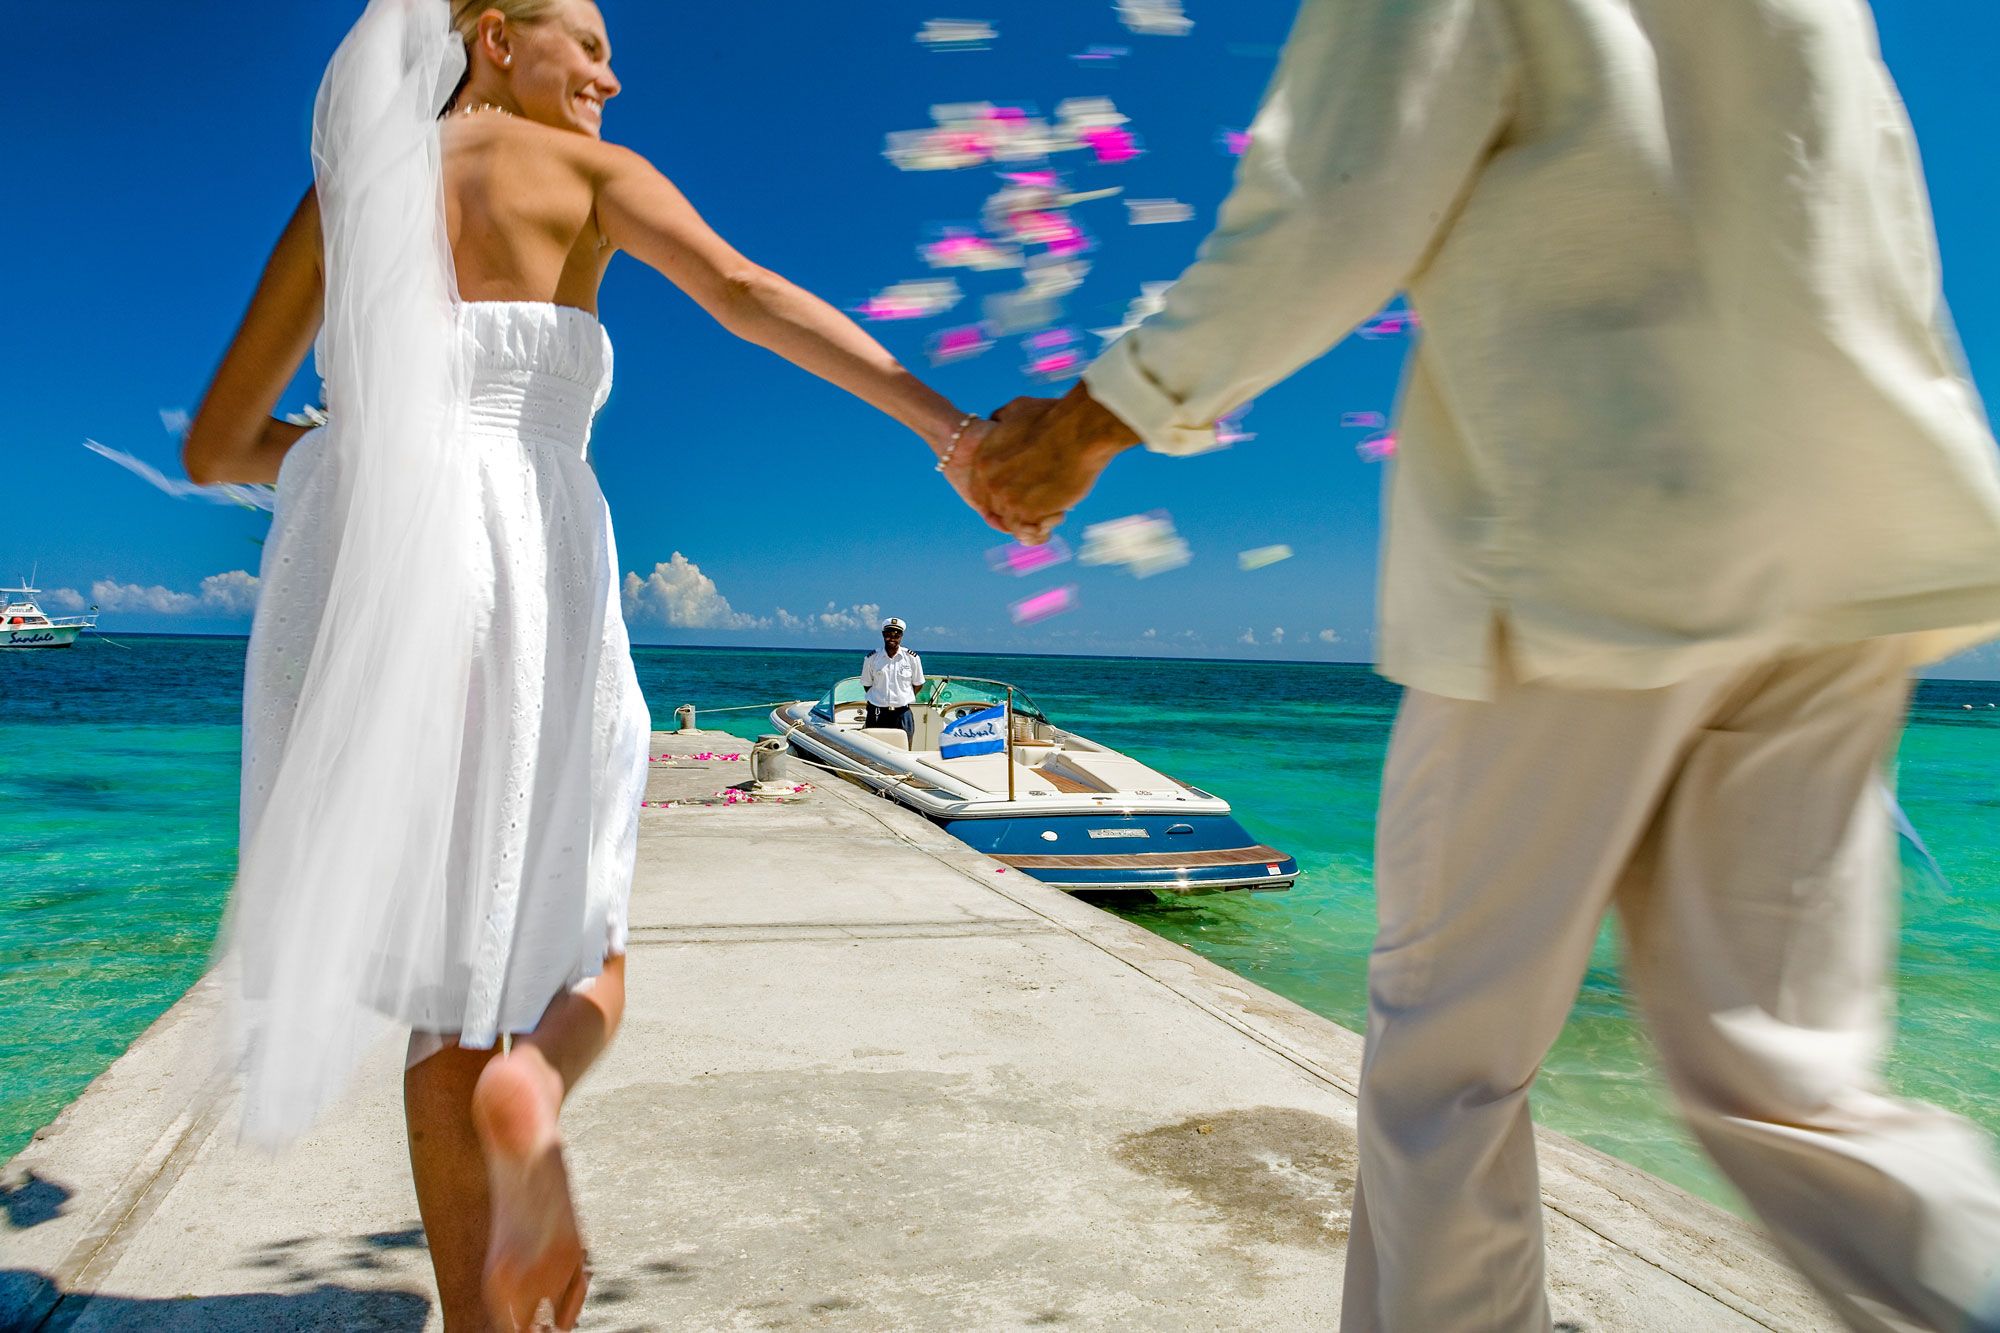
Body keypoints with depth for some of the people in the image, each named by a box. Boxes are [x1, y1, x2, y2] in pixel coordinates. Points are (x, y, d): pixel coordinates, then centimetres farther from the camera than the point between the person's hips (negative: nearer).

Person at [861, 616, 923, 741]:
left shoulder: (912, 658, 2)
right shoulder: (871, 658, 3)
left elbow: (917, 684, 11)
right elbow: (867, 685, 11)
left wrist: (903, 699, 8)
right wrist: (881, 700, 8)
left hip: (902, 713, 0)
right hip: (877, 714, 0)